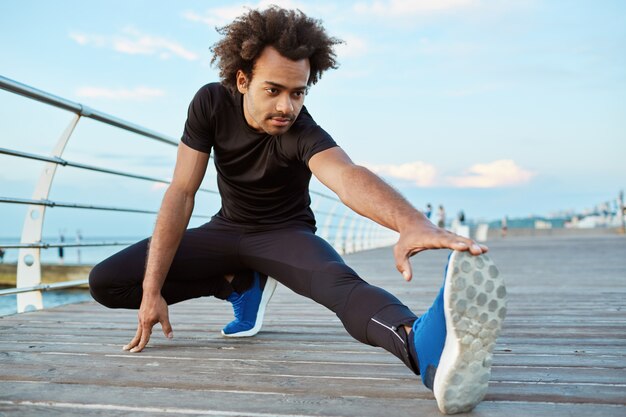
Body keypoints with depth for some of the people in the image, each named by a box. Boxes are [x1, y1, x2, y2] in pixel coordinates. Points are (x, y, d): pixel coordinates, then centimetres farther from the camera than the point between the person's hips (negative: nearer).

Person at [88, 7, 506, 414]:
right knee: (106, 282, -9)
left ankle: (424, 344, -70)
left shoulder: (303, 132, -26)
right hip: (227, 230, 4)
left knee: (342, 283, -39)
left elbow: (346, 175, -49)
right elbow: (182, 193, -18)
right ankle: (242, 287, -4)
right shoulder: (211, 103, -16)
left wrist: (411, 221, -72)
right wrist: (152, 290, -24)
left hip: (284, 235, -4)